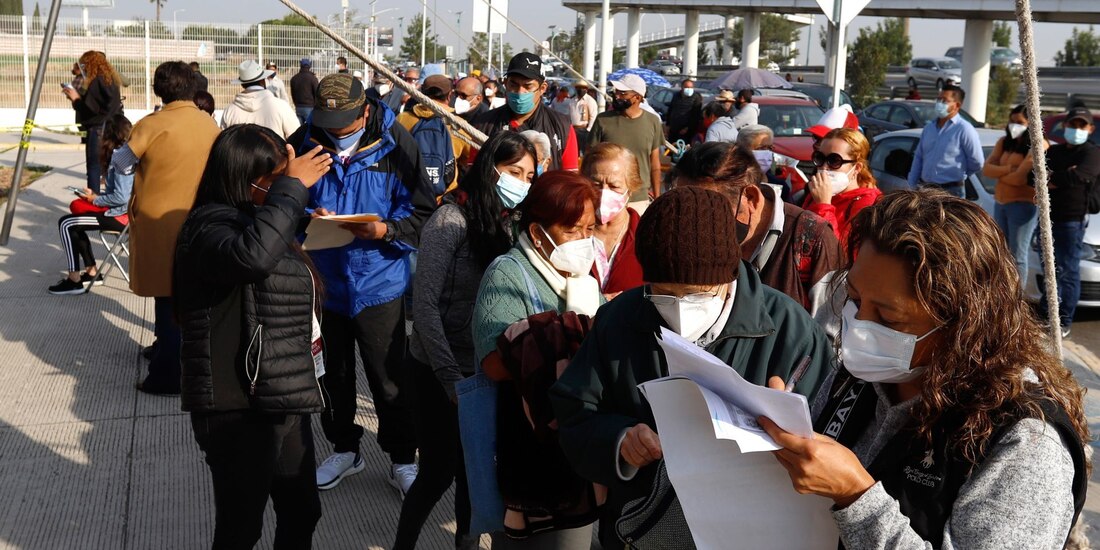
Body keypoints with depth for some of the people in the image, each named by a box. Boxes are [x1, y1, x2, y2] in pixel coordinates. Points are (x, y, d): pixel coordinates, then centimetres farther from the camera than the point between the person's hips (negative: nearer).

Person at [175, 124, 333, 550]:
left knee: (301, 513, 18)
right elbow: (253, 256, -41)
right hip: (239, 408, -9)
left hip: (283, 400, 9)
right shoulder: (210, 224, -16)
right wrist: (291, 187, -31)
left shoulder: (256, 221, 14)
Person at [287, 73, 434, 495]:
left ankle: (402, 459, 25)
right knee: (333, 373, 18)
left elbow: (421, 211, -8)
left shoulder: (396, 144, -11)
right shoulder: (304, 142, -6)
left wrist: (386, 230, -26)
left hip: (378, 281, -3)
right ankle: (344, 448, 39)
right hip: (323, 280, 3)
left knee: (388, 378, 6)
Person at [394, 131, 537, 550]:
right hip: (439, 372, -6)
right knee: (439, 471, 1)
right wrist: (450, 376, -23)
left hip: (485, 370, 6)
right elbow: (425, 303, -18)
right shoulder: (452, 220, -14)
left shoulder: (507, 225, 5)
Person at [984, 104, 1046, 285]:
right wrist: (1009, 169, -17)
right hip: (1000, 203, 7)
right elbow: (986, 168, -2)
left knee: (1017, 256, -4)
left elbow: (1021, 178, -21)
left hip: (1023, 205, -7)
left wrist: (998, 173, -8)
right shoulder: (1004, 142, 10)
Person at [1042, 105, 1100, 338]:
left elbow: (1078, 177, -23)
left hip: (1072, 220, -6)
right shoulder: (1054, 151, 15)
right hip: (1048, 216, 6)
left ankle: (1064, 323, -2)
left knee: (1068, 270, -4)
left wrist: (1051, 177, -8)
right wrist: (1062, 177, -14)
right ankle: (1046, 310, 26)